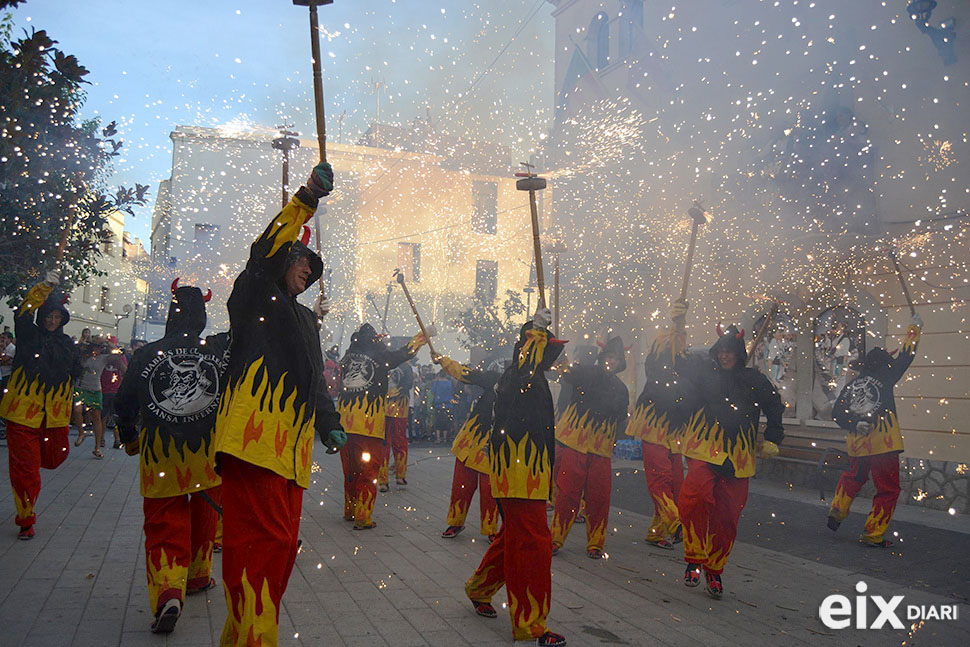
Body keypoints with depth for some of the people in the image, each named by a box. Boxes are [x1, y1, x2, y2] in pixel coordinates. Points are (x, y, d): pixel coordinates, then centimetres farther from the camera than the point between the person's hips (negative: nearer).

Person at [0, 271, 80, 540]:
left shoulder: (66, 343, 13)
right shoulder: (29, 336, 1)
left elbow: (76, 372, 25)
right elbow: (23, 314, -18)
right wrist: (45, 286, -28)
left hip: (55, 414, 4)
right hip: (24, 411, -4)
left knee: (55, 458, 11)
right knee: (25, 469, 1)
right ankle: (26, 520, 15)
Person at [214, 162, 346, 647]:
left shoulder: (306, 319, 30)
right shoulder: (254, 297, 7)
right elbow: (265, 253, -13)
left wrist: (329, 424, 19)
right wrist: (306, 200, -20)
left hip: (292, 447, 8)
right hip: (254, 439, -8)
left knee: (280, 546, 9)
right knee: (260, 543, -13)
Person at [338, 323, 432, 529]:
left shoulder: (348, 356, 8)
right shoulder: (381, 357, -3)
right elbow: (406, 352, 10)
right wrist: (426, 334, 25)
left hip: (344, 419, 5)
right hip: (369, 422, -5)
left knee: (350, 469, 17)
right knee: (368, 471, 1)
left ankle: (349, 510, 28)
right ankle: (362, 518, 1)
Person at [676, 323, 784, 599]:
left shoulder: (754, 380, 13)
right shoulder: (702, 372, 9)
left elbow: (775, 407, 22)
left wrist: (772, 440, 15)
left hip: (739, 454, 3)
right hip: (703, 448, -2)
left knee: (727, 516, 4)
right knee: (696, 497, -27)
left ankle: (714, 571, 22)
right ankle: (694, 559, -10)